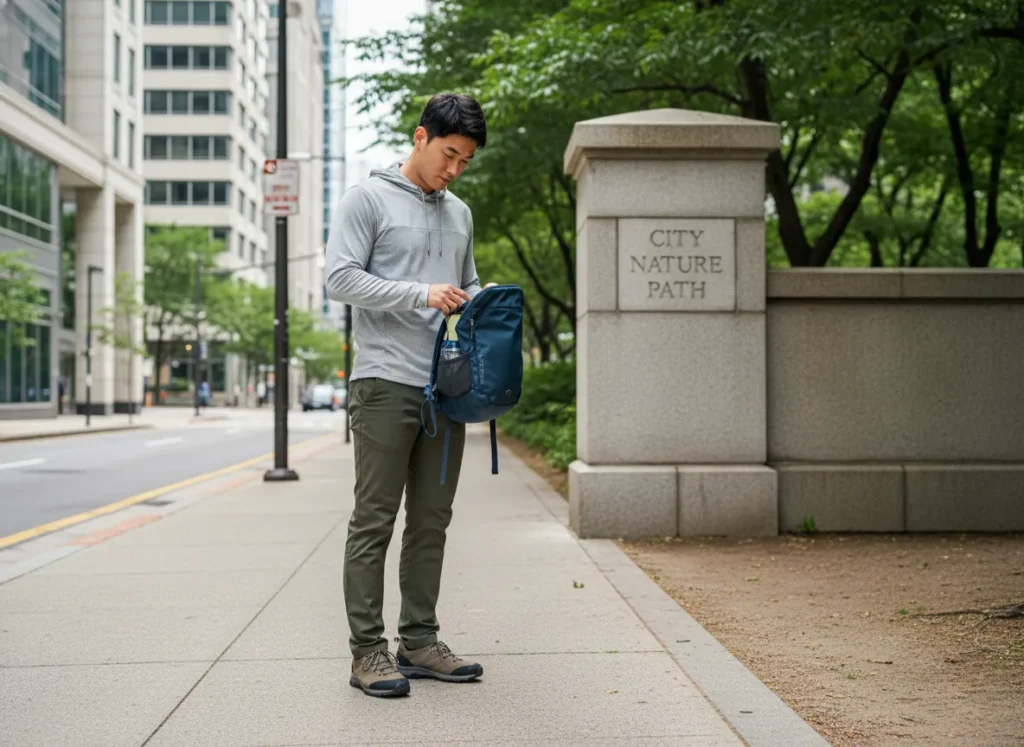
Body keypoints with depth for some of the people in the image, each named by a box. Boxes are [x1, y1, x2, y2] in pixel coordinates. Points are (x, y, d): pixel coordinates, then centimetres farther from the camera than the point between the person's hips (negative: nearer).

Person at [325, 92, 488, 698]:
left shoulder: (459, 214, 19)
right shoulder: (369, 199, -1)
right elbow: (341, 279, -9)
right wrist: (421, 294, -19)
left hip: (446, 387, 7)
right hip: (386, 383, -7)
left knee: (432, 522, 9)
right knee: (375, 522, -4)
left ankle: (420, 642, 18)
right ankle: (368, 650, 2)